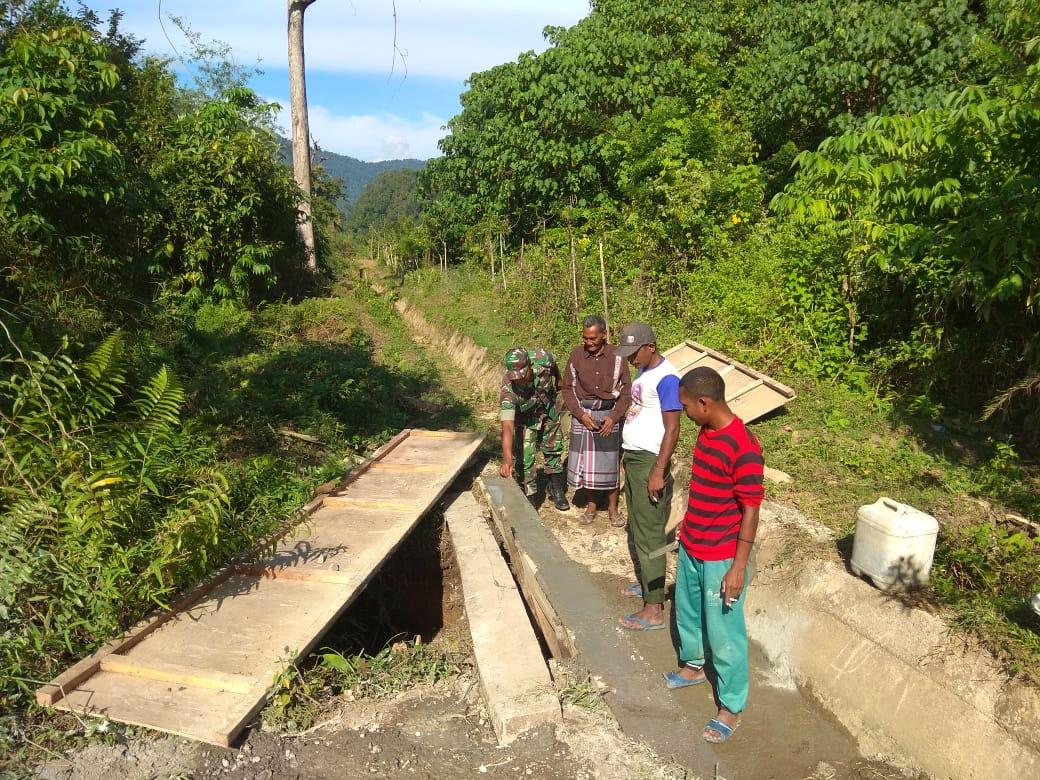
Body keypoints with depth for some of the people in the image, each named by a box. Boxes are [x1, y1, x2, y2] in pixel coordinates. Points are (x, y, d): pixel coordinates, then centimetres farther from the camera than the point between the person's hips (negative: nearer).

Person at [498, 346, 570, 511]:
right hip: (525, 417, -3)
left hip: (549, 410, 3)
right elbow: (507, 427, -48)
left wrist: (559, 381, 12)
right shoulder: (508, 389, -41)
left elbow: (553, 365, -8)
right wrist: (507, 459, -59)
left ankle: (555, 489, 35)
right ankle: (528, 496, 12)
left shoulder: (542, 358, -36)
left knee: (553, 449, 15)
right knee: (524, 457, -8)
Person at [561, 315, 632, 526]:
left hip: (609, 415, -1)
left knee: (611, 461, 4)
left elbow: (626, 391, -2)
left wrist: (613, 417, -11)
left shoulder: (617, 357, -7)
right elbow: (567, 387, 1)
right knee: (584, 461, 5)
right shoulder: (577, 355, -4)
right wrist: (580, 414, -10)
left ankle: (612, 507, 20)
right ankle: (591, 503, 25)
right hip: (583, 414, 1)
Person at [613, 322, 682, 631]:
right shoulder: (642, 372, 10)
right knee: (636, 528, 20)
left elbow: (672, 429, -21)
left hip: (649, 462, -10)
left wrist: (659, 471, -24)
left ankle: (654, 610, 3)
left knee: (649, 534, -5)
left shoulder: (666, 378, -19)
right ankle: (646, 582, 37)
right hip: (632, 458, 10)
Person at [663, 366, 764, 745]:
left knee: (723, 632, 7)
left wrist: (738, 568, -20)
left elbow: (750, 511, -22)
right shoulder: (706, 432, 0)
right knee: (686, 612, 26)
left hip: (721, 559, -8)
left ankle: (731, 708, 26)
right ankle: (692, 666, 51)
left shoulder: (743, 447, -27)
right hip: (691, 548, 9)